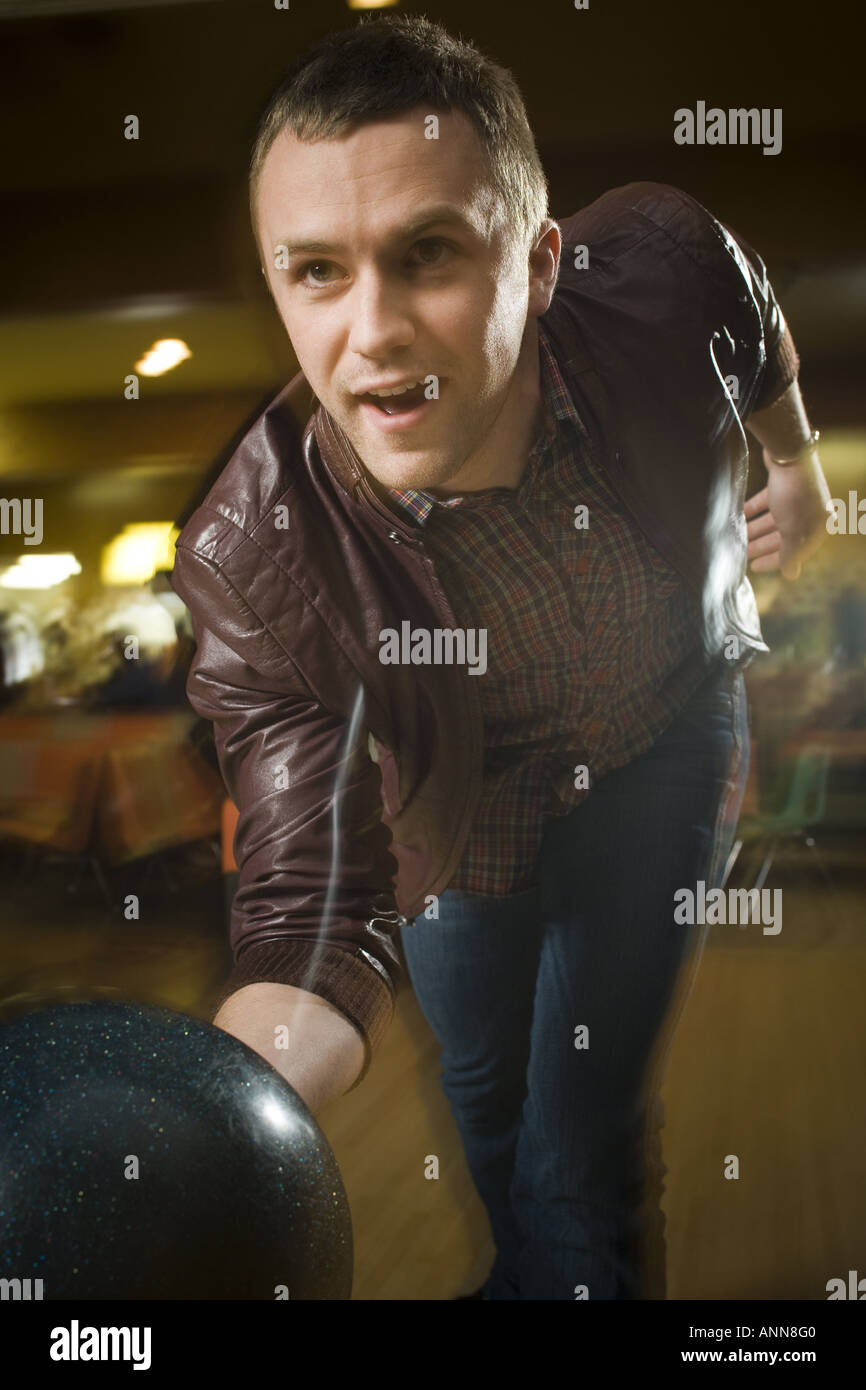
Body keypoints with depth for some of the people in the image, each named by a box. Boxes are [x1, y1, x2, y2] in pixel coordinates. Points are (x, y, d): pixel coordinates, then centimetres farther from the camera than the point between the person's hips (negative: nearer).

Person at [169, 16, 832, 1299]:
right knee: (482, 1087, 22)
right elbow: (321, 924, -37)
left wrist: (801, 467, 14)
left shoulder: (663, 268, -32)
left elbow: (761, 334, -4)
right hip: (465, 799, 0)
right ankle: (520, 1270, 57)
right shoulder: (255, 562, -37)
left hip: (667, 732, 0)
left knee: (584, 1135, -4)